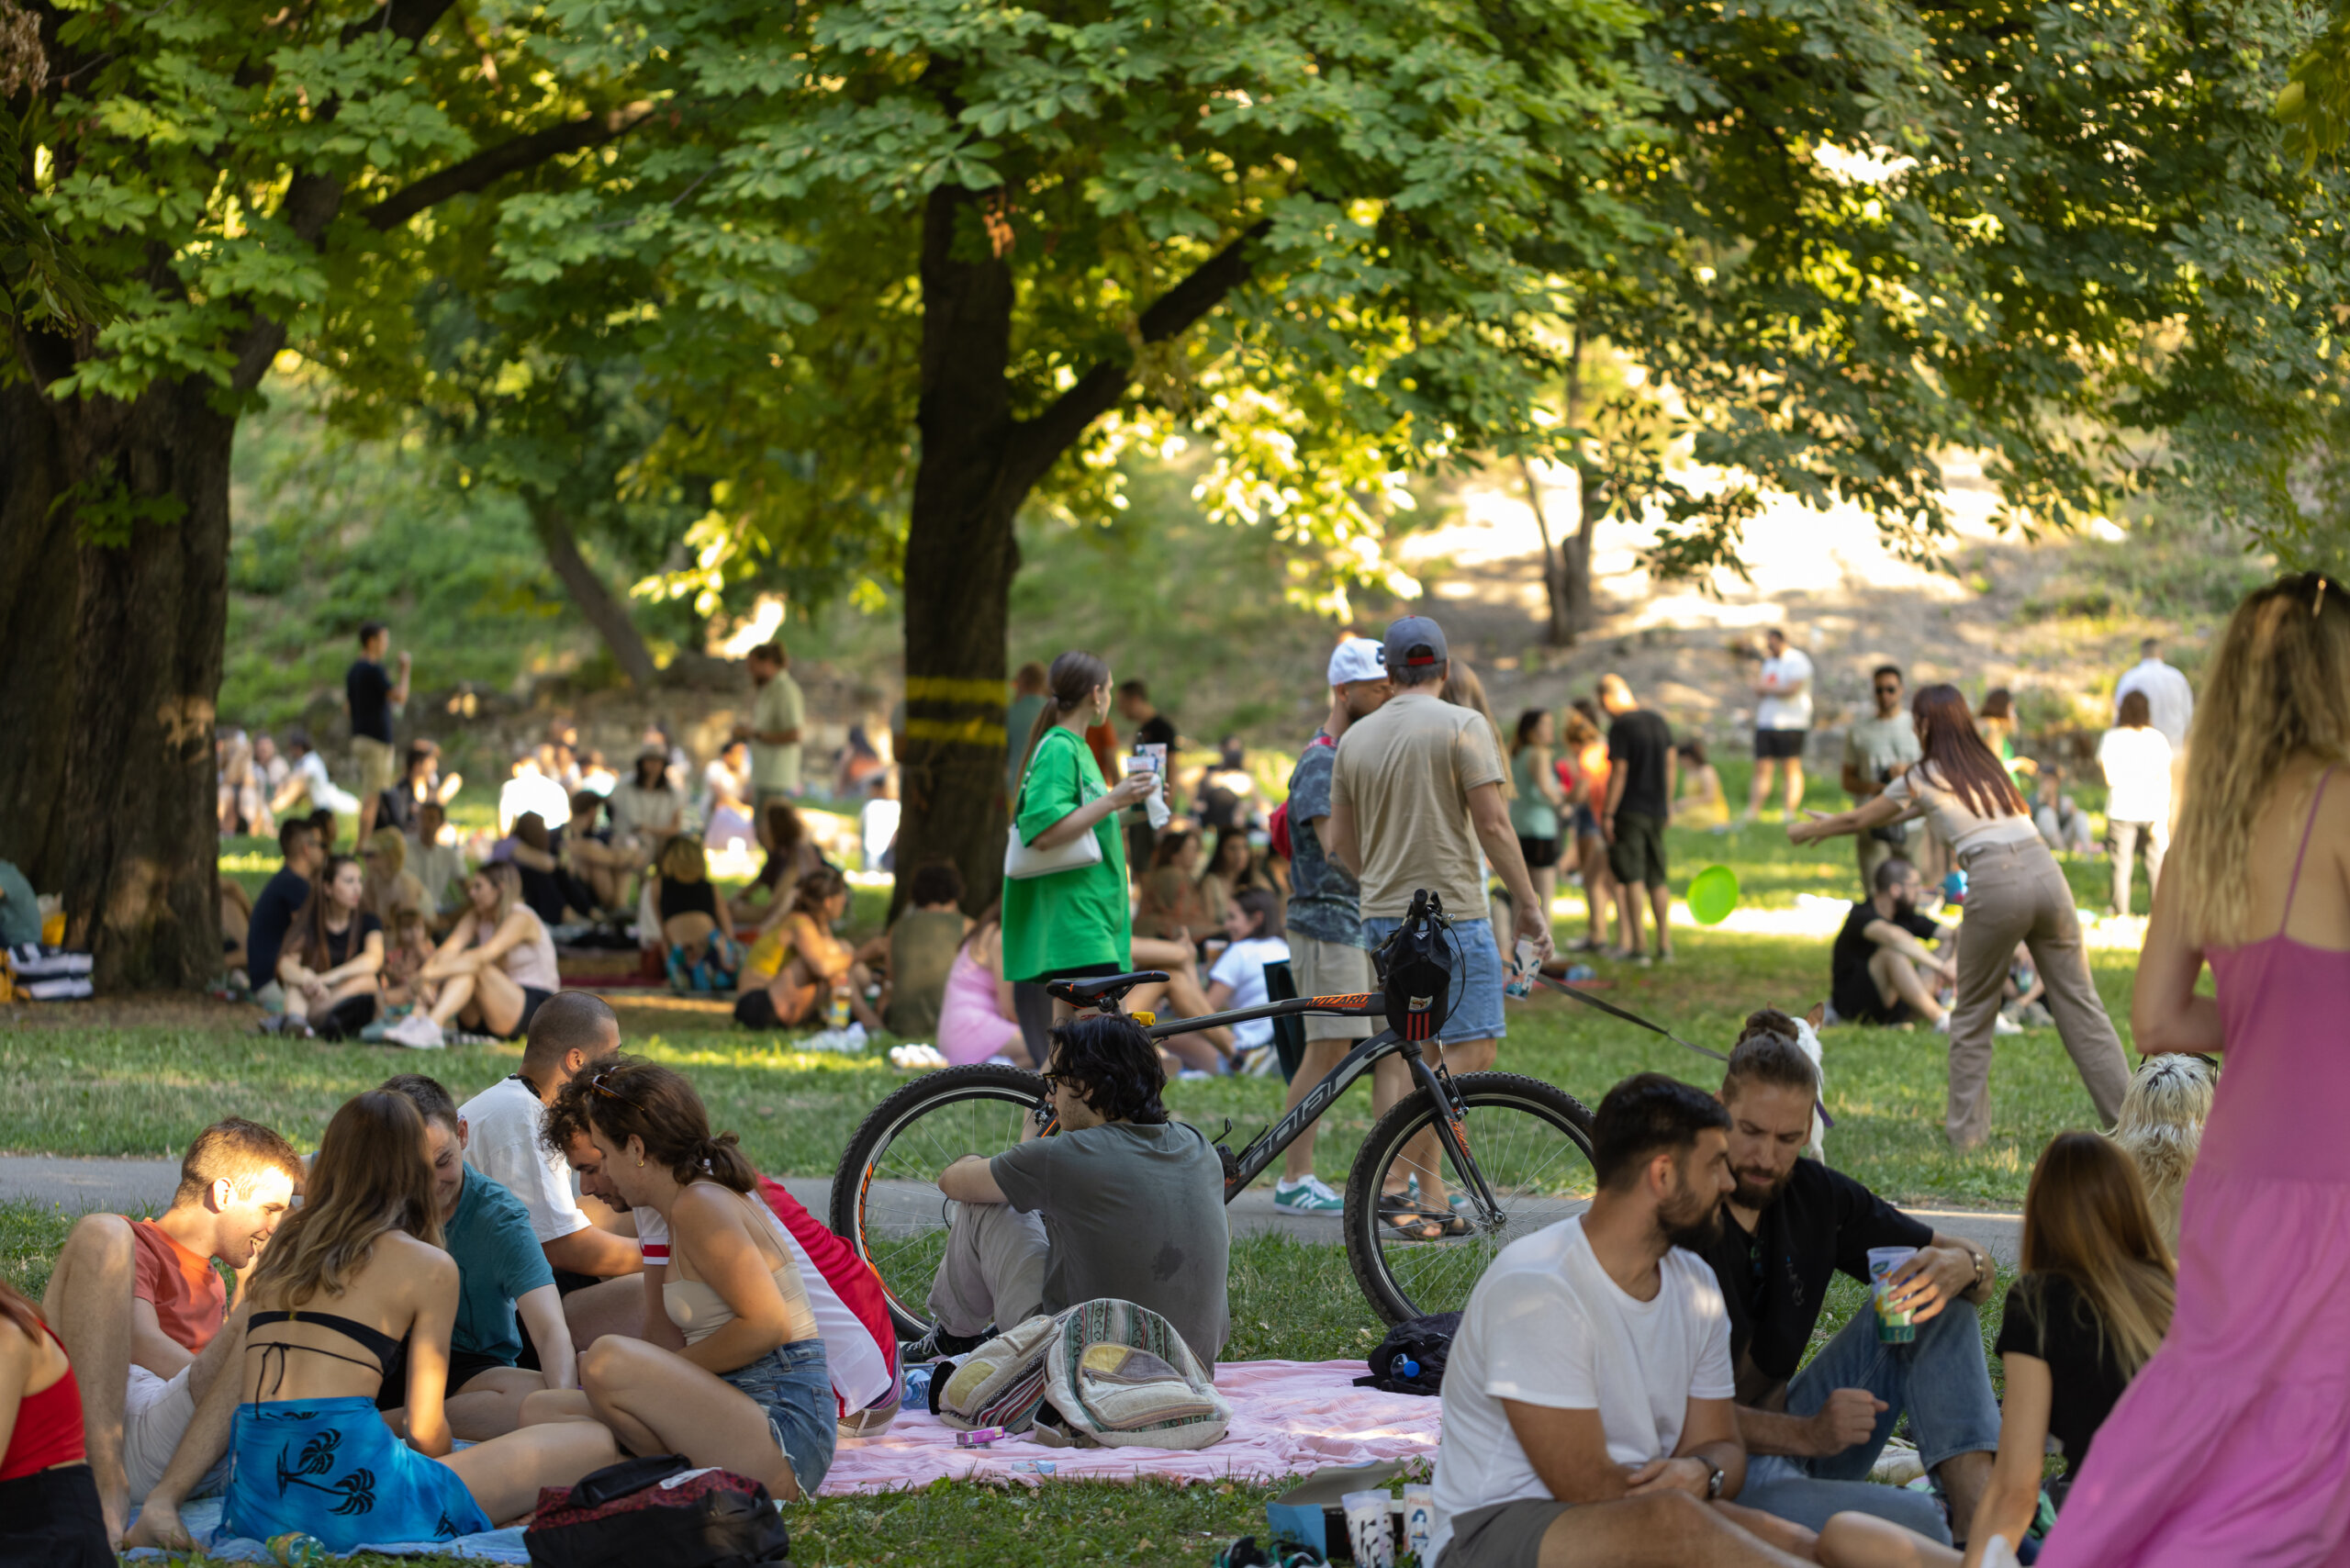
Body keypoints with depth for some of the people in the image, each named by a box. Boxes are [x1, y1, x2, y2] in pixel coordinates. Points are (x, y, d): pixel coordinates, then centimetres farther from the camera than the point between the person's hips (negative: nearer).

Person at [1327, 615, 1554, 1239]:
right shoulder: (1461, 726, -7)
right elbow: (1493, 824, -12)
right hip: (1450, 915, -7)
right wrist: (1529, 904, -6)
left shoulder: (1355, 738, 11)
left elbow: (1341, 844, 15)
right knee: (1470, 1051, -6)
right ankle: (1393, 1184, -15)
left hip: (1381, 915, 7)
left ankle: (1433, 1202, 8)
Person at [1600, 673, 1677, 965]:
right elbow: (1670, 764, 14)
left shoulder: (1621, 727, -14)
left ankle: (1636, 946, -5)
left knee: (1632, 879, -4)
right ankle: (1665, 945, 13)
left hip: (1629, 811, -7)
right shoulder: (1659, 722, 9)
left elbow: (1618, 772, -16)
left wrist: (1607, 814, -12)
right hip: (1657, 810, 7)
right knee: (1658, 879, 12)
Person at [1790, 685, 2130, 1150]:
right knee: (2080, 1005, 6)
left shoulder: (1925, 778, 9)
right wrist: (1831, 824, 47)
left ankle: (1966, 1130, 15)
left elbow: (1858, 820, 24)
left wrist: (1805, 831, 42)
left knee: (1972, 1016, 11)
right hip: (2046, 872, 5)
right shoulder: (1986, 766, 26)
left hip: (1996, 884, -5)